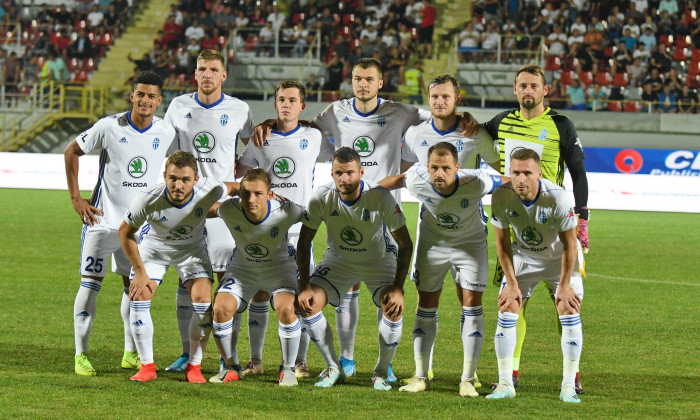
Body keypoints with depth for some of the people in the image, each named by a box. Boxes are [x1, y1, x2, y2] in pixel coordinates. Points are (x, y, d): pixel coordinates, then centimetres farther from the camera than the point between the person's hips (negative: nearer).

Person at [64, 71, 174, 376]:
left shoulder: (166, 133, -3)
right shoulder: (109, 127, -11)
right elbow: (72, 152, 0)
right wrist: (75, 198, -4)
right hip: (102, 217, -3)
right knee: (90, 283, -4)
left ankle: (131, 354, 19)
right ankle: (80, 354, 3)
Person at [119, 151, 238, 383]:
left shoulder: (209, 191, -32)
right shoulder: (148, 199, -34)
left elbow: (232, 188, -6)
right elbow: (125, 233, -16)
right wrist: (140, 272, -14)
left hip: (192, 248, 0)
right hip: (154, 247, 0)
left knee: (203, 299, -17)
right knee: (138, 296, -16)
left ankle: (194, 366, 0)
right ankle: (147, 366, -2)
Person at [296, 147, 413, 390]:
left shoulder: (380, 198, -28)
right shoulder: (322, 199, -22)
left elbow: (405, 244, -19)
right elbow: (304, 242, -9)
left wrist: (398, 287, -26)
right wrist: (304, 285, -17)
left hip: (379, 260, -2)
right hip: (338, 259, 2)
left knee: (394, 309, -26)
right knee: (308, 304, -17)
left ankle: (381, 372, -2)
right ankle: (333, 369, 3)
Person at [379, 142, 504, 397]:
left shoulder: (475, 183, -35)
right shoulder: (417, 181, -28)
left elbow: (504, 184, -15)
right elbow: (398, 180, -4)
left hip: (470, 243, -2)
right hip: (432, 242, 2)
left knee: (471, 305, -8)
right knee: (426, 306, 3)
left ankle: (468, 379, -1)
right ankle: (421, 376, 12)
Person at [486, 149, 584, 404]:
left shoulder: (558, 198, -33)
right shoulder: (501, 196, -24)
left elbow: (569, 244, -20)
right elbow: (503, 241, -10)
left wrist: (565, 284, -16)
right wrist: (511, 283, -9)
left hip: (559, 259, -2)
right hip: (523, 257, 2)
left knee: (570, 311, -13)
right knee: (506, 309, -8)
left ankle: (568, 386, -2)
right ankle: (505, 384, 1)